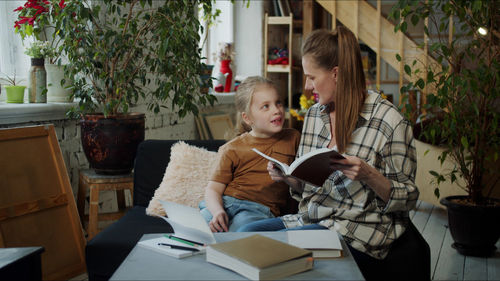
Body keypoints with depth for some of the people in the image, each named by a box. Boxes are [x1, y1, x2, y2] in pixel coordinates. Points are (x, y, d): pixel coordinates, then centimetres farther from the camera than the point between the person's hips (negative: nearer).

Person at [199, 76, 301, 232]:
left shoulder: (293, 138, 16)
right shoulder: (232, 149, 10)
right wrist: (217, 211, -16)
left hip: (260, 209, 0)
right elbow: (213, 188, 5)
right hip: (224, 203, 1)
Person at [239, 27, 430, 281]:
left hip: (358, 229, -6)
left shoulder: (388, 121, -11)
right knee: (247, 232, -15)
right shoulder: (314, 114, 10)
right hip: (312, 218, 7)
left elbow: (407, 199, -7)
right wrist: (287, 177, -3)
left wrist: (369, 176, -25)